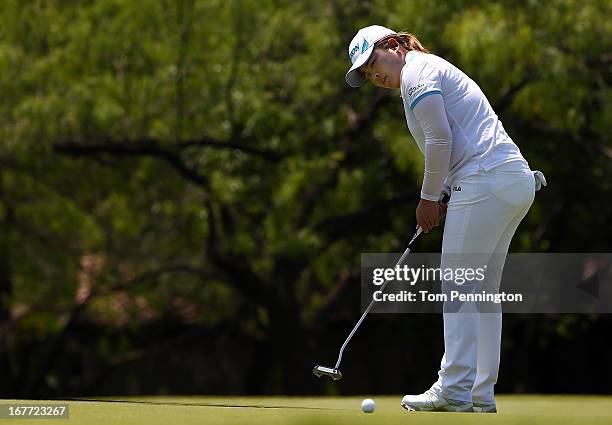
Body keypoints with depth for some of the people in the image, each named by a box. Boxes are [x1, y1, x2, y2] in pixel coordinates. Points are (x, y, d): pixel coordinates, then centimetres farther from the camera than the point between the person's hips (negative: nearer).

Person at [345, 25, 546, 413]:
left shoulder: (417, 72, -4)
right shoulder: (433, 70, 26)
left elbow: (440, 140, -12)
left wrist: (429, 198, -2)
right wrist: (443, 199, 10)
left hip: (487, 182, -10)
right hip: (517, 181, 10)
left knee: (458, 287, -8)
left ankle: (454, 391, -10)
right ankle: (481, 396, 10)